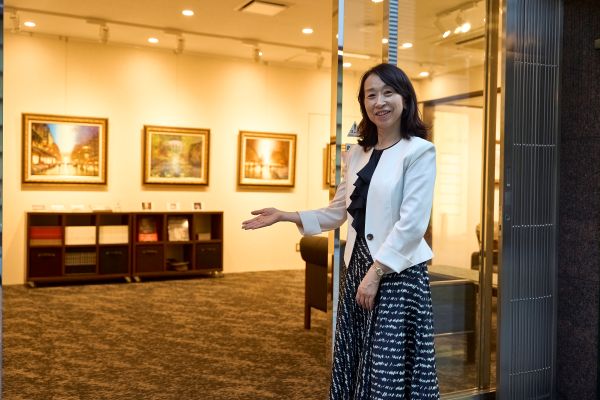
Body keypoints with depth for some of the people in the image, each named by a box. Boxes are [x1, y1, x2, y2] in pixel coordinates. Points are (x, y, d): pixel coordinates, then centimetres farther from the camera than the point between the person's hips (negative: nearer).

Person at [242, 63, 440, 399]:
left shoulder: (419, 151, -8)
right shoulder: (357, 154, 12)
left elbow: (412, 223, -15)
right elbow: (336, 213, 15)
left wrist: (376, 272, -17)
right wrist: (285, 216, 7)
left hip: (398, 273, -6)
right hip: (357, 266, 7)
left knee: (389, 372, 1)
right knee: (354, 367, 13)